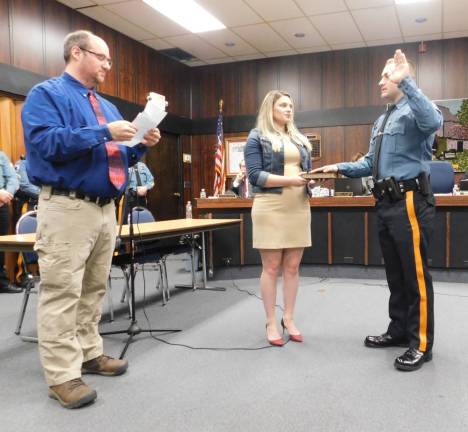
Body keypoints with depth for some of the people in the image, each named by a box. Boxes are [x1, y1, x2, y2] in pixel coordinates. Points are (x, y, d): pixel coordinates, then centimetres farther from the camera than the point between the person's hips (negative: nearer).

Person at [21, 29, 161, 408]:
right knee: (63, 293, -5)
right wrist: (103, 133, -20)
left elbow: (120, 156, 24)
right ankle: (62, 375, 2)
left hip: (106, 209, 8)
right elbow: (46, 142, -19)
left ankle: (90, 353, 26)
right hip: (67, 208, -8)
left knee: (94, 290, 14)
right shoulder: (46, 94, -2)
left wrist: (141, 145, 3)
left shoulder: (108, 106, 21)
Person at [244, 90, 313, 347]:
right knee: (271, 267, 0)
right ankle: (271, 323, 10)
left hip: (299, 207, 5)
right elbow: (255, 175, -9)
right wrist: (289, 180, -19)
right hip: (270, 207, -5)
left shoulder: (300, 139, 19)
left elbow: (307, 171, 20)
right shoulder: (257, 137, 1)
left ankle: (289, 319, 18)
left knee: (293, 267, 7)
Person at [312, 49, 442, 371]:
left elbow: (434, 122, -34)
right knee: (395, 272, 17)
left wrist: (406, 81, -32)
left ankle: (421, 344, 11)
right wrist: (340, 168, 10)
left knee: (416, 273, -1)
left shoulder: (413, 110, -8)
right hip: (387, 204, 9)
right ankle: (399, 331, 32)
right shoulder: (382, 121, 20)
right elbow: (371, 165, 21)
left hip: (410, 202, -9)